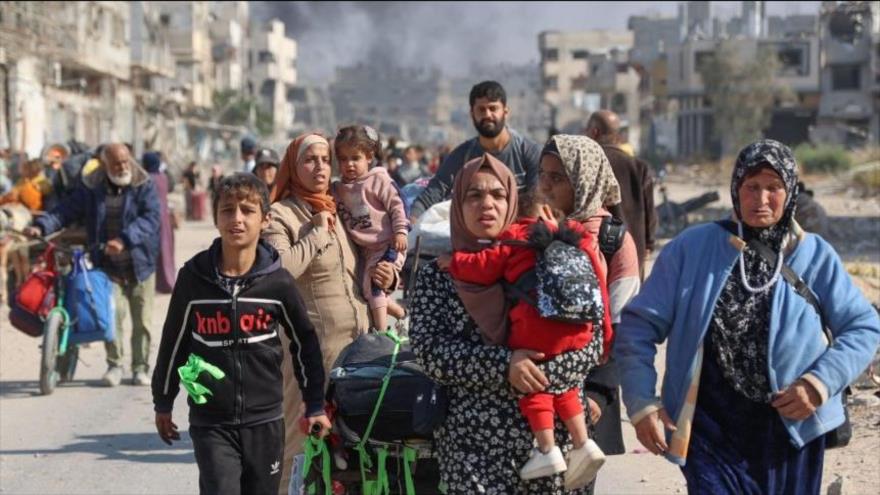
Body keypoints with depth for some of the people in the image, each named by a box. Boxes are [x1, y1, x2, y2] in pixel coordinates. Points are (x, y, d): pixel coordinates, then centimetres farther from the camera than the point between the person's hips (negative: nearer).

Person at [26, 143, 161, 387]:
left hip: (140, 264, 0)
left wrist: (124, 240, -29)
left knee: (142, 319, 4)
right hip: (109, 266, 0)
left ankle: (140, 367, 17)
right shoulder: (91, 188, 4)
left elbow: (151, 217, -16)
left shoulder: (144, 186, -3)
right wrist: (42, 226, -15)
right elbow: (66, 210, 3)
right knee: (112, 313, -12)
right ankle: (114, 365, 2)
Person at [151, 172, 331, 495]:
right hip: (211, 423, -1)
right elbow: (173, 341, 7)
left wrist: (315, 405, 11)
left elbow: (304, 341, 8)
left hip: (265, 420, 1)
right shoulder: (194, 277, -5)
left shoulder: (277, 281, -4)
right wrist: (163, 403, 13)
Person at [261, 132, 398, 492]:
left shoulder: (337, 213, 16)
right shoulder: (280, 216, -5)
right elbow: (280, 269, -25)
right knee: (304, 440, -5)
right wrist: (318, 233, -13)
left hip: (356, 344, 7)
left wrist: (385, 278, 6)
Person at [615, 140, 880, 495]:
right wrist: (641, 402, -12)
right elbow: (640, 325, -1)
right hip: (712, 427, -2)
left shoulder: (815, 256, -1)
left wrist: (822, 382, -11)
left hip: (791, 429, 2)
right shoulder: (691, 249, -4)